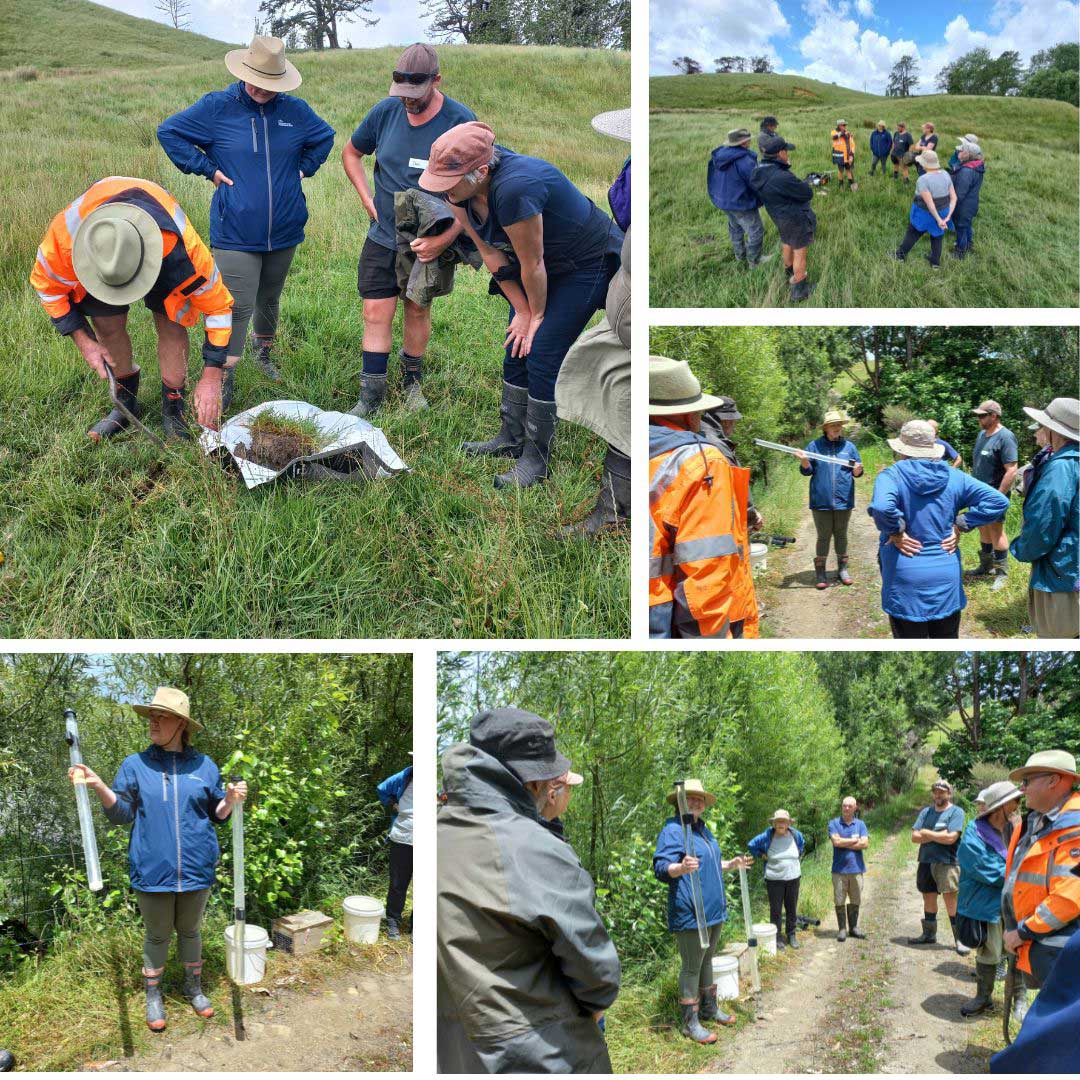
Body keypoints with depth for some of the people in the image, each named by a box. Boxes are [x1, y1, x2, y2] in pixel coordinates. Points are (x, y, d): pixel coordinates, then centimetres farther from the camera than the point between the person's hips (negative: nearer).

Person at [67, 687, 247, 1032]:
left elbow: (216, 815, 10)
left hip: (196, 870, 1)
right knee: (157, 935, 9)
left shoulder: (204, 766, 3)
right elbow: (122, 813, -1)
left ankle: (194, 989, 32)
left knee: (190, 930, 15)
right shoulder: (135, 764, 0)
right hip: (153, 871, -1)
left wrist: (231, 800, -11)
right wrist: (98, 786, -17)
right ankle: (153, 996, 26)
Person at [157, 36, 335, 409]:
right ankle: (224, 382, -2)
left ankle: (264, 354, 43)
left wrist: (304, 168, 7)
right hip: (235, 233, -4)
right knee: (237, 307, -10)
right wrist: (207, 168, -7)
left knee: (270, 298, 19)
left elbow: (324, 137, 22)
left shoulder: (294, 110, 2)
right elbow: (168, 131, -1)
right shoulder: (217, 107, -7)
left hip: (283, 230, 4)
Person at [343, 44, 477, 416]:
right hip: (383, 236, 2)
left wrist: (445, 239, -25)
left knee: (417, 311, 12)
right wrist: (368, 200, 2)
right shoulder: (386, 111, -4)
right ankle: (371, 396, 7)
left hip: (429, 241, -2)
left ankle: (412, 381, 32)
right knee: (376, 313, -1)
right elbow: (351, 153, 14)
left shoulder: (460, 121, -16)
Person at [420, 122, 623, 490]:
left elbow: (532, 263, -28)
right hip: (546, 264, 8)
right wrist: (522, 311, -3)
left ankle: (536, 459, 0)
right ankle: (512, 439, 26)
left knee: (541, 356, -10)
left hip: (587, 264, -8)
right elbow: (492, 254, -5)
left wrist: (537, 314, -12)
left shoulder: (512, 189, -40)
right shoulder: (460, 189, -14)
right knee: (516, 349, 10)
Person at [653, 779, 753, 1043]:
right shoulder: (673, 829, -14)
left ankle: (709, 1008, 33)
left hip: (713, 910, 9)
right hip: (689, 912, -9)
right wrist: (681, 867, -41)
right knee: (692, 967, -2)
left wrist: (732, 864, 18)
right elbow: (661, 868, -23)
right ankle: (690, 1022, 5)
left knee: (706, 961, 20)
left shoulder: (703, 829, 16)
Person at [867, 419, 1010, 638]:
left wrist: (896, 532, -16)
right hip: (947, 578, 4)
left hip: (906, 581, -4)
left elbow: (881, 507, -33)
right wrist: (960, 525, -1)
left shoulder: (892, 475, -11)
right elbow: (998, 500, -3)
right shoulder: (953, 477, 2)